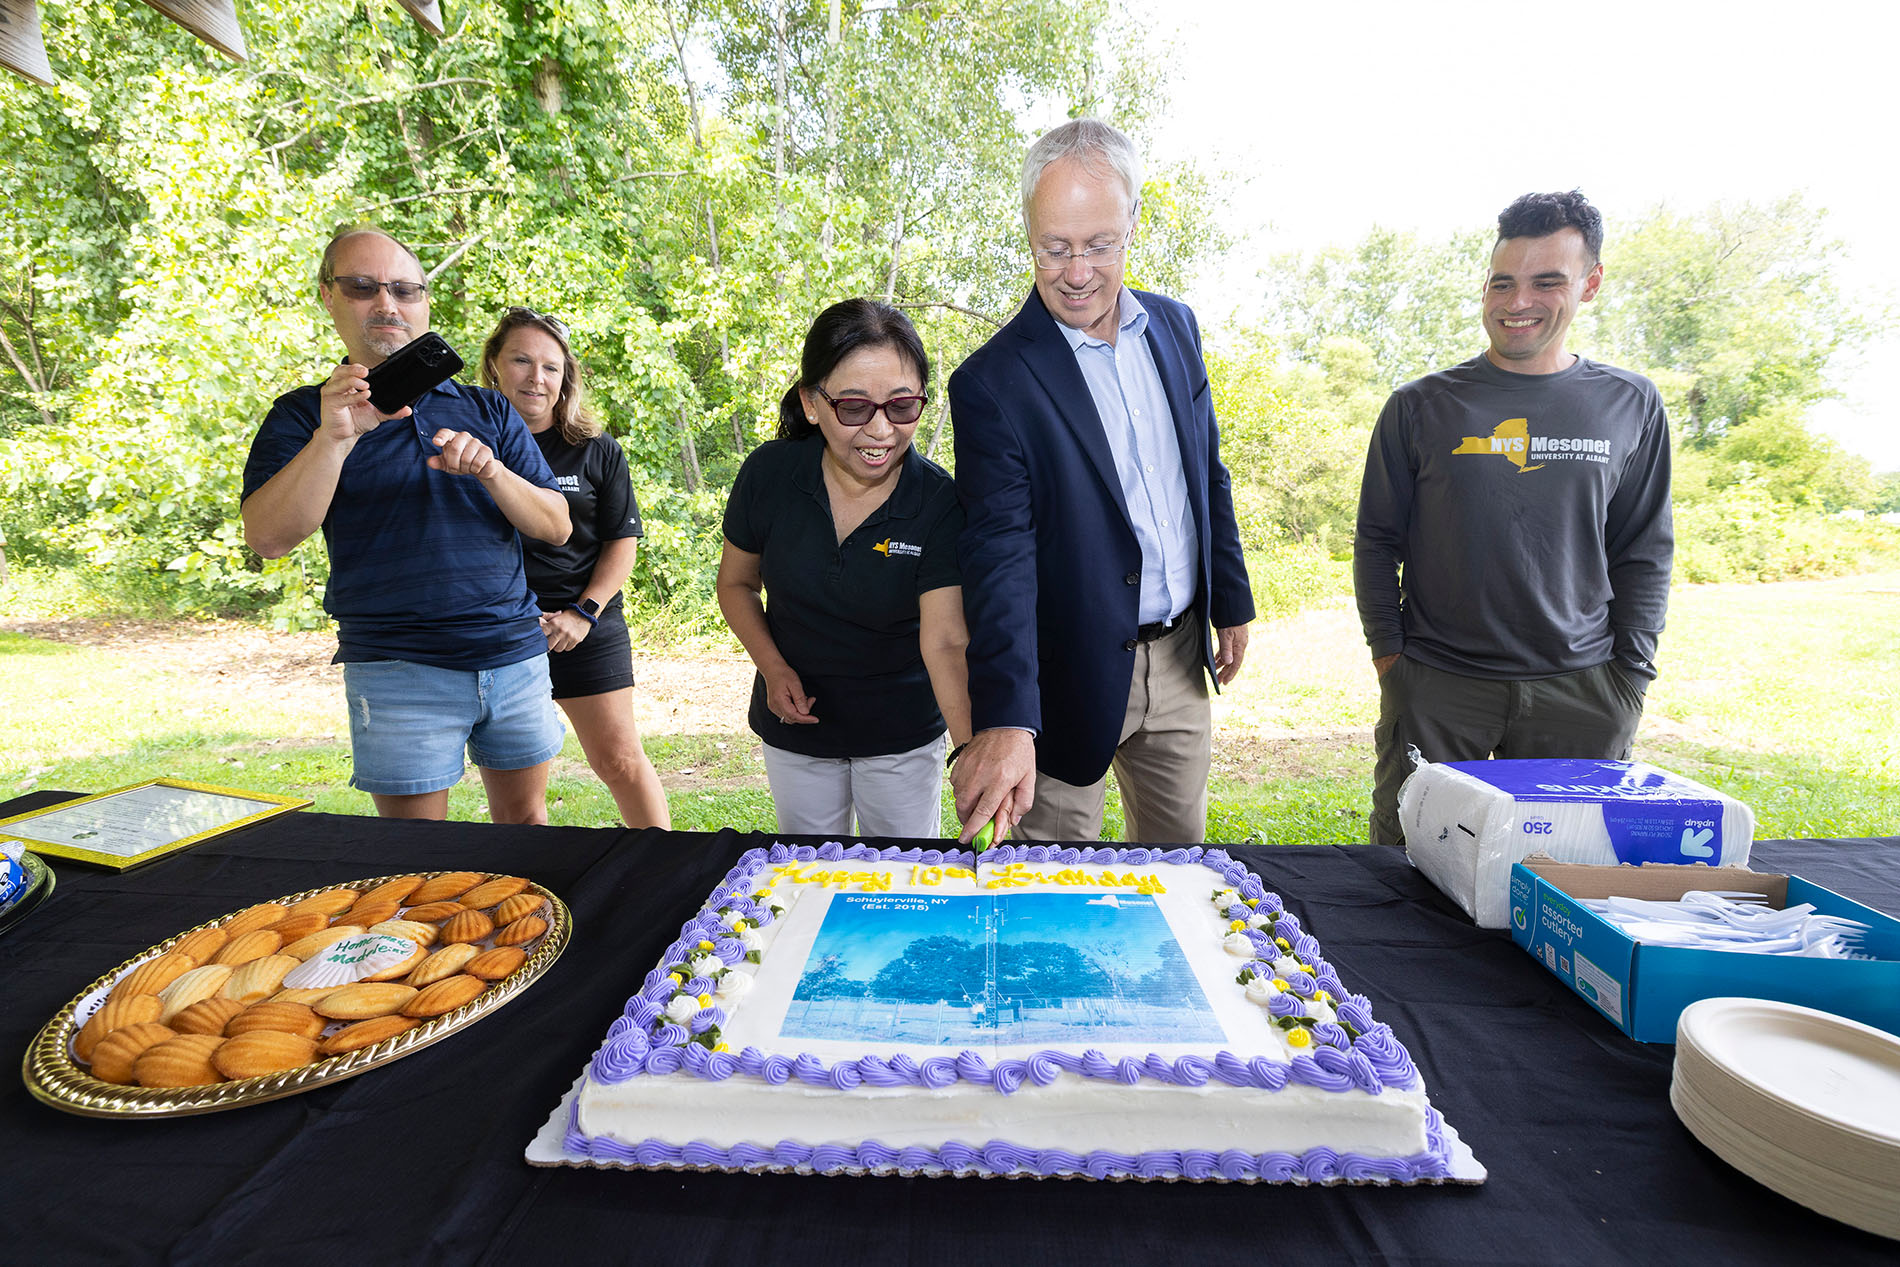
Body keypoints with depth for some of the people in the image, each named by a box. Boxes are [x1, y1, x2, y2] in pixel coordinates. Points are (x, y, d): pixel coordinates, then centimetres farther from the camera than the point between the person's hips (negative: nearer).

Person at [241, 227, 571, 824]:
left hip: (515, 655, 3)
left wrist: (491, 471, -13)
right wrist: (335, 437, -21)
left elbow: (556, 526, 5)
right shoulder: (304, 416, 6)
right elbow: (268, 538, -9)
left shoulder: (487, 410, 11)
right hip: (398, 670, -2)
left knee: (526, 821, 14)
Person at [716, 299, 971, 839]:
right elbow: (737, 582, 1)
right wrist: (773, 668, -14)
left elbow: (945, 641, -29)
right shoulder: (770, 474, -14)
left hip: (904, 733, -2)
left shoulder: (939, 503, -21)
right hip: (796, 721, 2)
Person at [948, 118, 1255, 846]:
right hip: (1076, 672, -5)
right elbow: (1000, 553, -23)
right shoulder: (993, 383, -16)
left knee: (1179, 857, 21)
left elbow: (1208, 475, 13)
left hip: (1180, 657, 5)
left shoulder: (1175, 326, 3)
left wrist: (1232, 601, 14)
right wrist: (1006, 719, -32)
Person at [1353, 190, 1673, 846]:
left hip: (1580, 692, 2)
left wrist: (1630, 676, 4)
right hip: (1436, 687, -1)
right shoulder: (1422, 406, 1)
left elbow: (1645, 551, 10)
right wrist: (1388, 653, -2)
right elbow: (1377, 540, 4)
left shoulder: (1630, 404, 6)